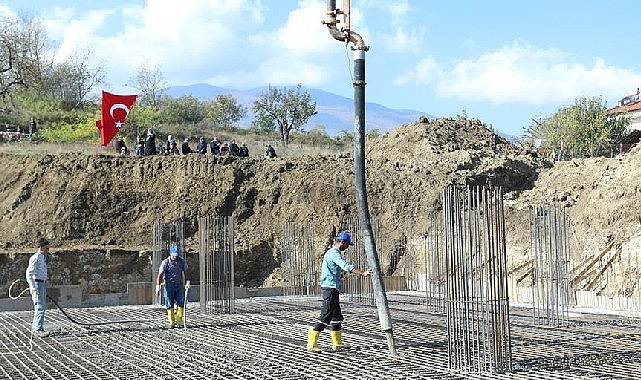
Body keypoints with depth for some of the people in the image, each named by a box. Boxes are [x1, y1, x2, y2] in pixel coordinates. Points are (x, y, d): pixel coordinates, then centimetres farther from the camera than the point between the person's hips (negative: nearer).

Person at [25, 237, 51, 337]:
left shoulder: (43, 258, 16)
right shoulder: (35, 258, -13)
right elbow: (29, 273, -18)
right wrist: (33, 287, -24)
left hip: (43, 283, 10)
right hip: (36, 284, -10)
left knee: (42, 307, 14)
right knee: (40, 307, -12)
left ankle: (35, 326, 24)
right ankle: (38, 329, -11)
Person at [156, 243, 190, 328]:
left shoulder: (182, 261, 0)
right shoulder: (165, 262, -10)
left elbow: (185, 273, 11)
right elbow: (160, 275, -11)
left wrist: (187, 282, 1)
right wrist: (158, 287, -19)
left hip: (179, 286, 2)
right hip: (169, 285, -2)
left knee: (181, 303, -7)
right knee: (169, 305, 0)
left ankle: (179, 321, 3)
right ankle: (171, 323, 7)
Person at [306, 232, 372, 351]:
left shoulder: (331, 253, 19)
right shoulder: (334, 253, -14)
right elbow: (346, 267, -28)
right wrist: (363, 273, -35)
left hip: (332, 288, 11)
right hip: (330, 287, -11)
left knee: (336, 316, 15)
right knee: (326, 316, -11)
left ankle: (337, 343, 21)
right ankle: (312, 343, -12)